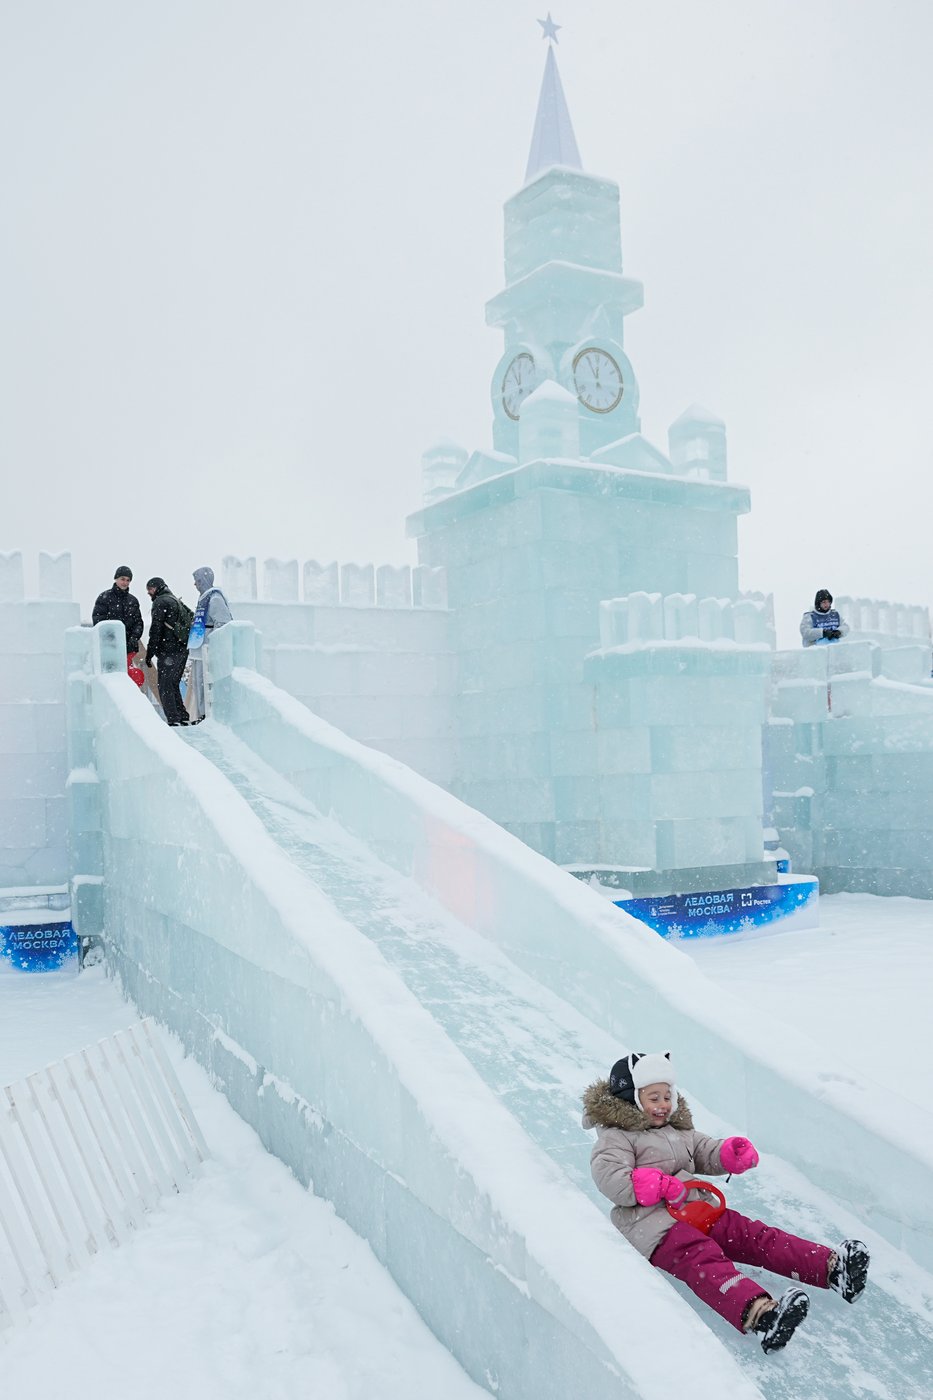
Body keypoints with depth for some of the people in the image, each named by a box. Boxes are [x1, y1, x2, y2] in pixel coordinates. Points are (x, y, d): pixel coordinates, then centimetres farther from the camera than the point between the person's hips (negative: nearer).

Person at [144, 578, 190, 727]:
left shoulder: (160, 602, -4)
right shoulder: (176, 601, 23)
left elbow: (156, 629, -12)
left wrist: (149, 653, -12)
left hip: (168, 651, -9)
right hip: (182, 649, 9)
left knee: (165, 687, -6)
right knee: (173, 685, 16)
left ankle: (174, 720, -12)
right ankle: (183, 717, 15)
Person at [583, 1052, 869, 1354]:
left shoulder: (678, 1130, 26)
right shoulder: (616, 1137, 0)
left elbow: (705, 1153, 28)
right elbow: (609, 1178, -14)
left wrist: (731, 1153, 3)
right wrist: (660, 1185, -20)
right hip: (654, 1223, -8)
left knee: (753, 1235, -12)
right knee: (703, 1259, -34)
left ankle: (832, 1267, -26)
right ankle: (758, 1314, -61)